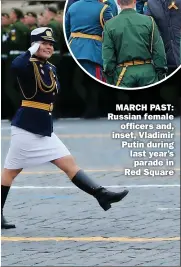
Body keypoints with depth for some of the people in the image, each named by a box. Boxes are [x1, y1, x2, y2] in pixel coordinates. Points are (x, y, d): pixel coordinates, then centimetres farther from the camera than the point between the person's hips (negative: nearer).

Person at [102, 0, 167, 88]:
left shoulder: (110, 25, -1)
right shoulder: (148, 21, -1)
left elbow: (107, 56, -1)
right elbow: (159, 52, -1)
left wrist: (110, 81, 6)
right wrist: (161, 74, 7)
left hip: (123, 74, 0)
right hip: (147, 70, 0)